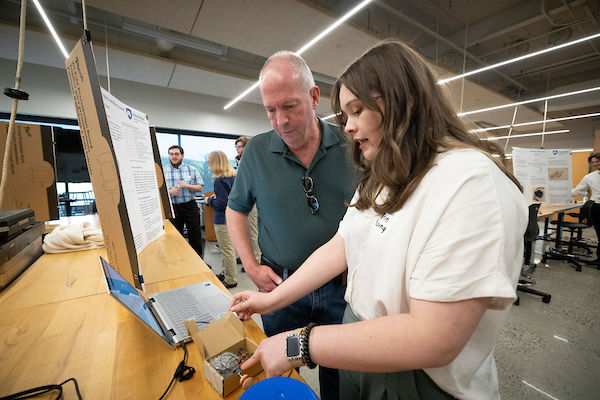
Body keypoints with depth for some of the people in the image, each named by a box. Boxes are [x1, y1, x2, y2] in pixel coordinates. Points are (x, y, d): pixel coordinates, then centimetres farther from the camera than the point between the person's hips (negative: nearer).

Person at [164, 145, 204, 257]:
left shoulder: (192, 170, 5)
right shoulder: (163, 171, 5)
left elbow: (199, 188, 2)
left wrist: (187, 185, -14)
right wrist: (170, 192, -15)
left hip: (190, 206, 0)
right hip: (172, 208, 1)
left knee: (195, 236, 6)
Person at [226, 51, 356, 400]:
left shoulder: (349, 145, -7)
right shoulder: (257, 151, -6)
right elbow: (236, 210, 4)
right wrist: (251, 266, -4)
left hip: (340, 286, 1)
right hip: (279, 284, 1)